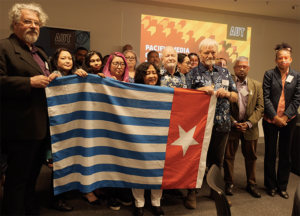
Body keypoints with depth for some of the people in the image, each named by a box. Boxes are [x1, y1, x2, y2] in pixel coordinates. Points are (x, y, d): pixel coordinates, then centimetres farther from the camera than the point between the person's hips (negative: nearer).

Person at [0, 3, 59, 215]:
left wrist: (53, 79, 8)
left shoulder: (40, 53, 20)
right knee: (17, 178, 5)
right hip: (22, 128, -9)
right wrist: (30, 82, -22)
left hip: (41, 126, 9)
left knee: (32, 175, 21)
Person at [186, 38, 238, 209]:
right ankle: (192, 192, 21)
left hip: (222, 124, 4)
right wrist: (201, 90, -20)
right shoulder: (193, 73, 2)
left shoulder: (225, 72, 12)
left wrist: (227, 93, -10)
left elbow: (236, 97, 11)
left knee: (217, 160, 16)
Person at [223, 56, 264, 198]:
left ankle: (251, 184, 28)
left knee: (251, 156, 12)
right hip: (231, 125, -2)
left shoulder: (257, 85, 6)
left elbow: (260, 107, 2)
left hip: (250, 127, 3)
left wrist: (249, 123, -10)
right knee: (229, 156, 7)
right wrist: (234, 123, -12)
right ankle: (229, 183, 23)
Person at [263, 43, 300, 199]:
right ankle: (271, 185, 20)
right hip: (270, 120, -1)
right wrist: (275, 117, -11)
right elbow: (266, 97, -5)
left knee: (285, 154, 8)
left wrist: (285, 116, -10)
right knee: (270, 153, 6)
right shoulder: (269, 74, -1)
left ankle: (282, 186, 22)